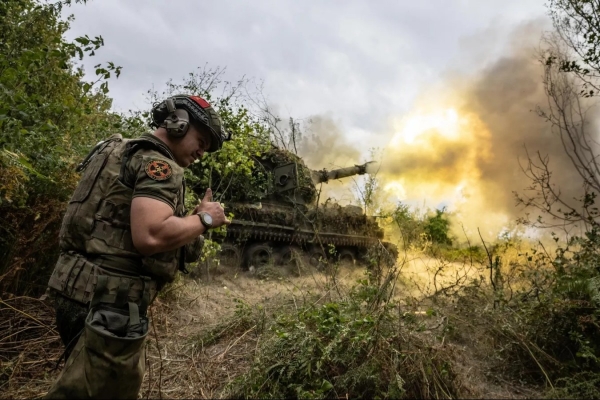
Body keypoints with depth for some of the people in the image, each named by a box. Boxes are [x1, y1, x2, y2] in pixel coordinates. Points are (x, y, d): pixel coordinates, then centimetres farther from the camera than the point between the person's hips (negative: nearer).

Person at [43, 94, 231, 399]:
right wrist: (203, 219, -12)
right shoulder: (159, 163, -13)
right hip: (109, 298, -10)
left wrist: (193, 218, 8)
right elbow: (150, 235, -29)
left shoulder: (125, 153, 18)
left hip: (87, 291, 10)